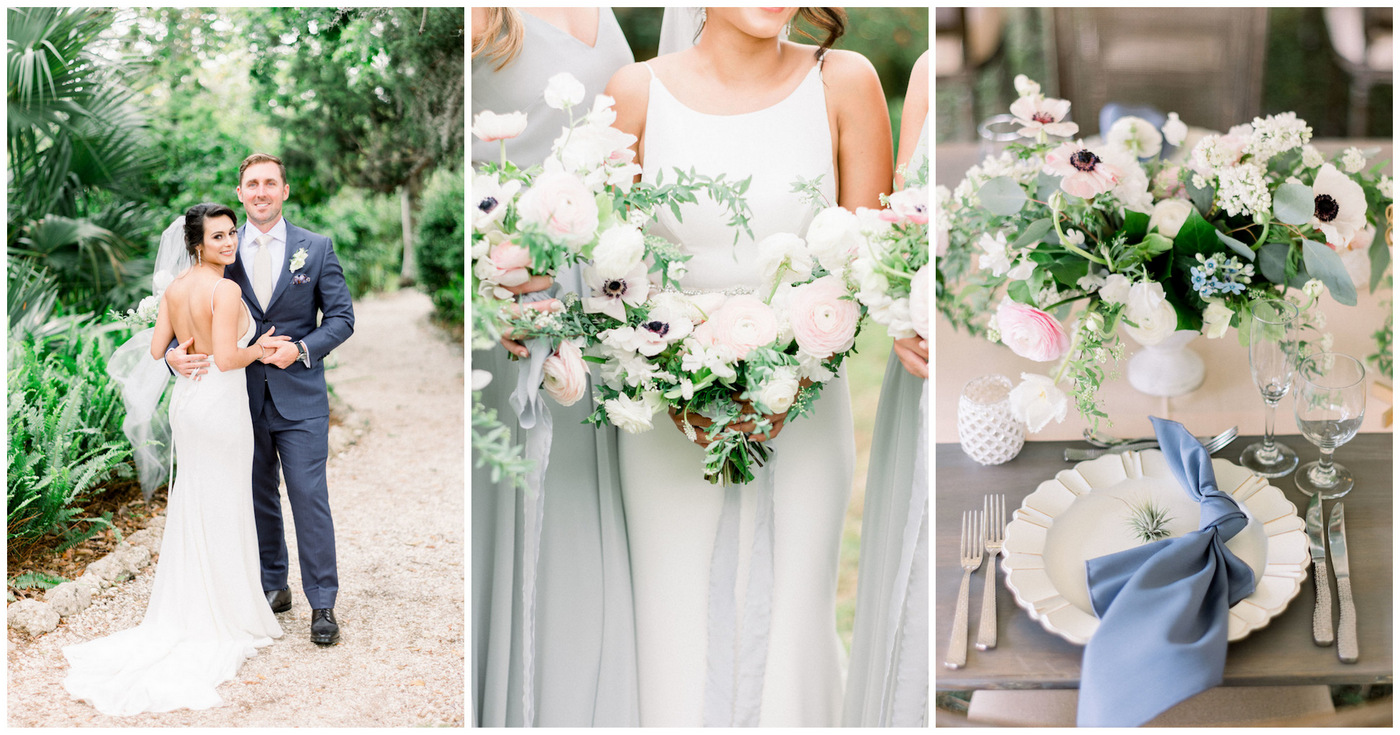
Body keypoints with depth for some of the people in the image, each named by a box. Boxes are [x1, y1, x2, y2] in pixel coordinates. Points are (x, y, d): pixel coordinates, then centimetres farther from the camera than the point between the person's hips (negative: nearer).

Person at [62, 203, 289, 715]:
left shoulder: (175, 288, 5)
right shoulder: (225, 290, -19)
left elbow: (156, 350, 9)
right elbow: (227, 358, -25)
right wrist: (257, 349, -8)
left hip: (184, 401, 8)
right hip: (220, 404, -8)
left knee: (192, 504, 17)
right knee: (224, 509, 3)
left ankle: (187, 609, 25)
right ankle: (226, 614, 13)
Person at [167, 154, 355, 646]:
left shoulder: (316, 248, 0)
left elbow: (341, 317, 0)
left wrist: (302, 349, -16)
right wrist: (174, 352, -16)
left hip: (300, 398, -2)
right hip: (243, 396, 2)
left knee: (310, 498, -4)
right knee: (259, 499, 12)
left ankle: (322, 604, 5)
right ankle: (272, 588, 27)